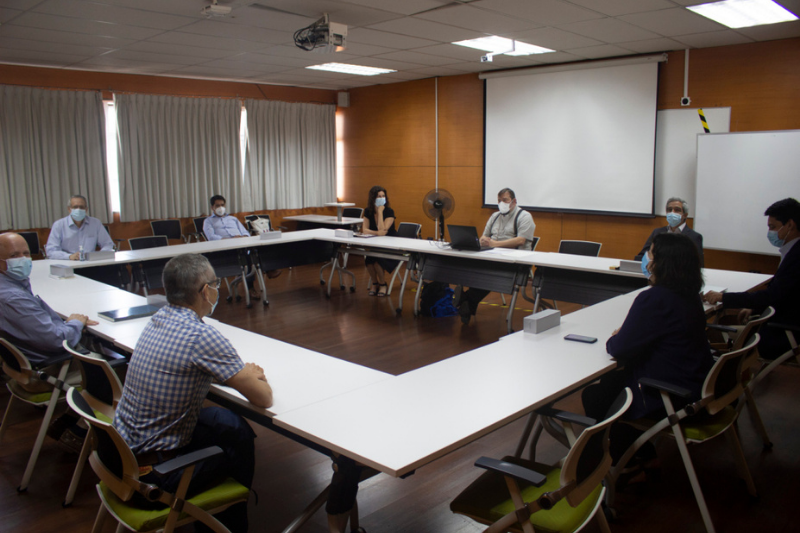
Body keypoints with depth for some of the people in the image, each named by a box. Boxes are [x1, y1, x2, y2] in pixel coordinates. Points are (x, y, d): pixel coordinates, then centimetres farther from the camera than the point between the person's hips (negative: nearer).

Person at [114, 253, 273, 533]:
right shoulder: (202, 337, -26)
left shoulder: (159, 319, -1)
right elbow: (264, 399, -21)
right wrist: (251, 377, 3)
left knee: (229, 422, 20)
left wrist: (242, 372, 4)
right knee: (239, 445, 16)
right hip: (154, 470, -7)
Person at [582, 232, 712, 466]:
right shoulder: (690, 297, 3)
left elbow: (620, 349, -21)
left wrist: (612, 340, 1)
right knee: (611, 380, 23)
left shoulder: (654, 299, -26)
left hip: (669, 400, -9)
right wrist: (625, 334, 0)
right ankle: (643, 456, 32)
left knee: (594, 396, 6)